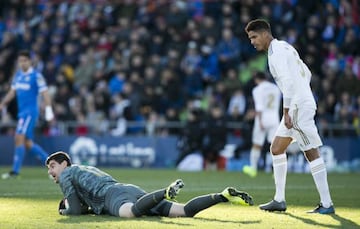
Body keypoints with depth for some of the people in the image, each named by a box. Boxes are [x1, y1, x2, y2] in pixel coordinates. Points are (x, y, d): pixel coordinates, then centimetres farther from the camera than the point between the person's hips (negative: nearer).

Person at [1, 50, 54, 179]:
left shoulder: (36, 76, -9)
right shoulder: (17, 75, 12)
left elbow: (45, 93, -11)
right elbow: (12, 92, 19)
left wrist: (48, 111, -18)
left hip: (30, 111, -8)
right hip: (22, 112, 8)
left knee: (19, 138, -16)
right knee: (27, 143, 8)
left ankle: (15, 171, -15)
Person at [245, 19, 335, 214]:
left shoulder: (276, 52, -11)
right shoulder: (285, 47, 18)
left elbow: (288, 81, -22)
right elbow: (307, 74, 24)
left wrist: (286, 111, -22)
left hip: (299, 107, -11)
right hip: (296, 107, 11)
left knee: (312, 153, -9)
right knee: (276, 149, 14)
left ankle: (326, 204, -9)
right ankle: (279, 200, 16)